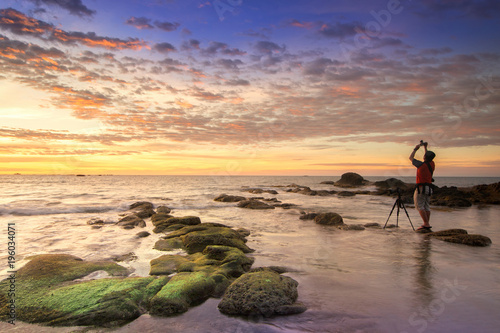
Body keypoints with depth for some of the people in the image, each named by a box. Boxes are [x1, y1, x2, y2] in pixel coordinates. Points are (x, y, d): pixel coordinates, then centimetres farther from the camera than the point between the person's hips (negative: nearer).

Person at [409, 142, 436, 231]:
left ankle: (426, 224, -13)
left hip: (421, 188, -7)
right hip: (429, 188, 7)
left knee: (419, 206, -5)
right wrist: (425, 147, 34)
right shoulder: (432, 164, 5)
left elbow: (411, 158, 1)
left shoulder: (421, 165, -13)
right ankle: (426, 225, 8)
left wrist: (416, 149, 12)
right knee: (426, 207, 9)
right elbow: (429, 158, 29)